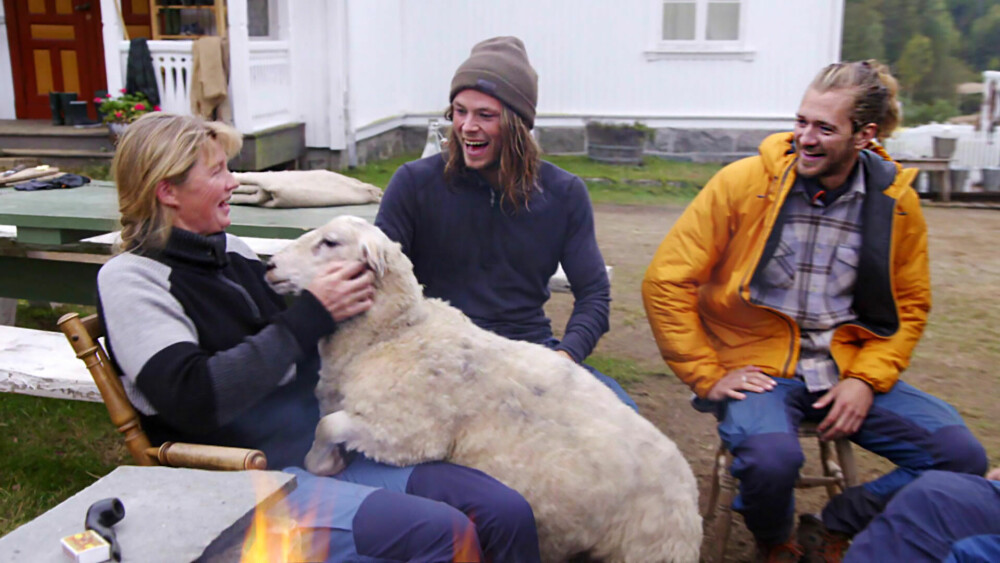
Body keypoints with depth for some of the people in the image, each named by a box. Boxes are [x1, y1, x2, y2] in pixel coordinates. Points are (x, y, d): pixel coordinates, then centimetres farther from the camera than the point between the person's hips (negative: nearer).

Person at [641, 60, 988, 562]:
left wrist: (866, 379, -5)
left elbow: (909, 305, 12)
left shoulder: (896, 200, 1)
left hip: (847, 370, 4)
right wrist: (706, 377, -10)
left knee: (962, 455, -12)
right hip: (756, 366, -3)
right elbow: (665, 283, -8)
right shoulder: (744, 182, -9)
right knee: (771, 456, -33)